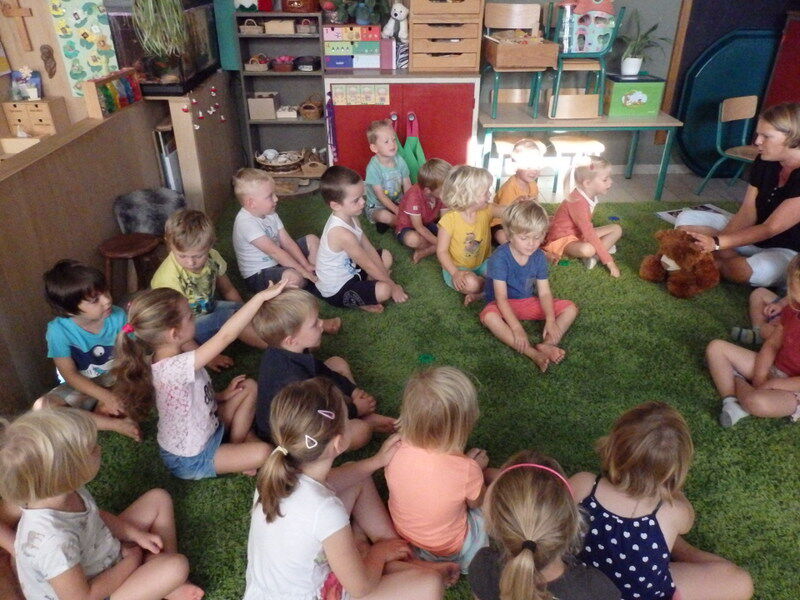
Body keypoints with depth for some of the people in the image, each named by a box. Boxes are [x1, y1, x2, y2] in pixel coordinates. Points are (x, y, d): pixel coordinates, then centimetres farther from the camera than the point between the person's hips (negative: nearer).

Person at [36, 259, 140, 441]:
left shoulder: (117, 316, -20)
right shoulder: (59, 330, -23)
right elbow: (69, 374, -17)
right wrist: (106, 396, -27)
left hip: (115, 378, 2)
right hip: (80, 386, -1)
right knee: (41, 408, -28)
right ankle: (117, 424, -24)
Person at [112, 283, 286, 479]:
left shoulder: (168, 357, -9)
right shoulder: (172, 368, -38)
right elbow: (225, 336, -44)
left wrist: (222, 395, -2)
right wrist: (261, 296, -43)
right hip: (190, 459, -8)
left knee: (250, 387, 6)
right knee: (264, 453, -18)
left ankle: (238, 442, 12)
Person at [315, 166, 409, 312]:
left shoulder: (350, 217, -6)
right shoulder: (342, 233, -34)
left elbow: (369, 249, 0)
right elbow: (368, 265, -24)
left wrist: (386, 278, -1)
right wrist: (392, 286, -13)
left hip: (349, 269, 9)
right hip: (336, 290, -9)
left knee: (386, 256, 15)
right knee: (383, 290, -28)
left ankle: (365, 285, 5)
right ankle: (357, 302, -1)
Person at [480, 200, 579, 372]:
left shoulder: (539, 257, -8)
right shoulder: (500, 258, -23)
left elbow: (544, 293, -9)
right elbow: (501, 298, -26)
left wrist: (550, 320, -27)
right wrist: (516, 328, -35)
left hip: (529, 303, 5)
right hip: (503, 306, -5)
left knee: (570, 308, -9)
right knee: (489, 316, -39)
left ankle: (547, 344, -32)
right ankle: (533, 353, -42)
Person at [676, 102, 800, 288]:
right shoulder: (764, 163, -2)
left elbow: (771, 228, -28)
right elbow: (747, 213, -6)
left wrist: (716, 244, -36)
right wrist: (717, 240, -23)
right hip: (754, 236, 7)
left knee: (762, 271, -42)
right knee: (687, 219, -5)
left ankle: (715, 263, -11)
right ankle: (735, 260, -16)